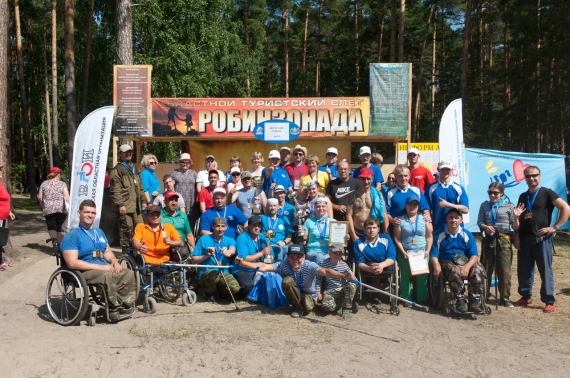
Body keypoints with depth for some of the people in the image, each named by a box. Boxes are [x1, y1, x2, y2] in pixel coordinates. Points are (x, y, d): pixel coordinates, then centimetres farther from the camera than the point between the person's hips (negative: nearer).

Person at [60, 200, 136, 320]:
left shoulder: (99, 232, 22)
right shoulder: (72, 236, -3)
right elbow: (72, 263, -14)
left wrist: (115, 262, 0)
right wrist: (100, 267, -19)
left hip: (105, 267, 7)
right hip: (85, 272, -7)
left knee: (129, 274, -19)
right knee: (107, 276, -37)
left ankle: (126, 305, -13)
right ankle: (114, 307, -20)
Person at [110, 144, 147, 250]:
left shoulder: (134, 169, 22)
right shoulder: (117, 169, -4)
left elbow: (140, 187, 25)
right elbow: (115, 190, -12)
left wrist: (143, 200, 17)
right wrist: (120, 205, -18)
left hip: (136, 205, 8)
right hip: (125, 206, -8)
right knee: (126, 230, -5)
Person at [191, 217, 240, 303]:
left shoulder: (229, 240, 7)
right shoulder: (204, 239, 0)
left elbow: (233, 250, -19)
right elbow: (193, 260, 2)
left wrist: (228, 252, -43)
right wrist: (206, 256, -15)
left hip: (224, 273, 2)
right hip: (206, 272, -2)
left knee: (235, 288, -26)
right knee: (214, 275, -38)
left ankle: (219, 288, 10)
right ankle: (209, 292, -1)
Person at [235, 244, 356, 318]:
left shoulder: (309, 266, -28)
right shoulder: (283, 265, -24)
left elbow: (325, 271, -45)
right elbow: (264, 267, -34)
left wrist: (343, 276, -64)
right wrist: (241, 263, -48)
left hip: (308, 294, -2)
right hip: (293, 294, 2)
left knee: (307, 309, -34)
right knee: (287, 280, -29)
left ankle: (303, 306, 5)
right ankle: (298, 307, -7)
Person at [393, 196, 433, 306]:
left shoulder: (424, 219, 8)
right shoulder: (401, 220, 4)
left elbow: (429, 236, 6)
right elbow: (397, 238, 0)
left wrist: (428, 250, -5)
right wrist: (403, 252, -8)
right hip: (405, 253, -1)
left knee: (422, 276, -2)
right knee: (406, 276, 1)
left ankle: (422, 299, 8)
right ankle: (406, 299, 8)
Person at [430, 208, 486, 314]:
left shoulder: (467, 235, 4)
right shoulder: (439, 234, 0)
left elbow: (475, 255, -3)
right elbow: (434, 254, -4)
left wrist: (467, 266, -23)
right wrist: (437, 267, -25)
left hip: (466, 262, 2)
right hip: (447, 263, -2)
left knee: (478, 270, -29)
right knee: (455, 272, -37)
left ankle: (475, 302, -23)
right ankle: (460, 301, -25)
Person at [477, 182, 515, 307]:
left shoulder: (509, 206, 0)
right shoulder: (485, 205, 8)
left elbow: (514, 224, -1)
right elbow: (480, 221, 5)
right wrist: (485, 227, -15)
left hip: (504, 240, -2)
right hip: (488, 239, 2)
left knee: (504, 270, -1)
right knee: (485, 269, 8)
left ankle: (505, 298, 10)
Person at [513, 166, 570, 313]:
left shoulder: (547, 193, -3)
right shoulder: (523, 197, 14)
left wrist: (554, 227, -12)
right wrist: (516, 216, -3)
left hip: (542, 239, -5)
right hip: (524, 240, 5)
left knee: (545, 271, 0)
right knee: (524, 270, 9)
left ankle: (549, 302, 8)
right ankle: (526, 296, 23)